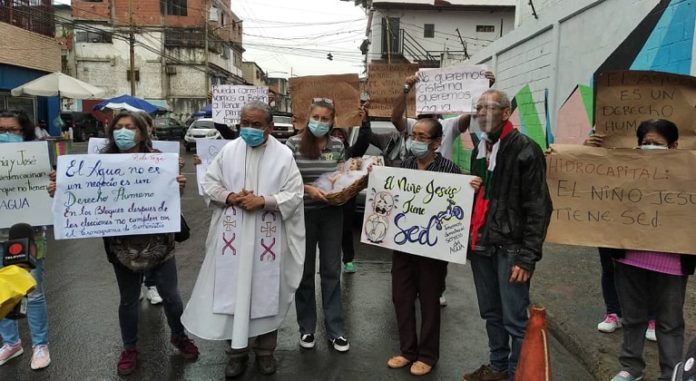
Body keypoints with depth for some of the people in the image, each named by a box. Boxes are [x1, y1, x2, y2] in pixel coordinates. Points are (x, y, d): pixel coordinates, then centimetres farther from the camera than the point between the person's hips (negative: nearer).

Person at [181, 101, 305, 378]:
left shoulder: (284, 155, -5)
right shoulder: (228, 151, 2)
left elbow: (294, 194, -7)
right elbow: (209, 183, 7)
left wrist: (263, 201, -19)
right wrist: (230, 197, -12)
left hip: (267, 237, -1)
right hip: (233, 235, 2)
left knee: (266, 291, 10)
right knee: (234, 290, 8)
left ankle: (265, 350, 28)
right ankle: (238, 350, 26)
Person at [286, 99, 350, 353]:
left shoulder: (338, 146, 3)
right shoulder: (294, 144, -7)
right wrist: (308, 189, -21)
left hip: (331, 213, 2)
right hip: (303, 213, -2)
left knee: (331, 270, 9)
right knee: (305, 271, 10)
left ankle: (335, 330, 20)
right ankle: (306, 328, 26)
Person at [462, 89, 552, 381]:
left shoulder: (525, 150, -9)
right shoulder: (480, 150, 15)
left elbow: (538, 208, -12)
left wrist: (528, 256, -16)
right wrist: (469, 238, 14)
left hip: (509, 248, -7)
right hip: (481, 245, 7)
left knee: (514, 319, -1)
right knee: (491, 314, 17)